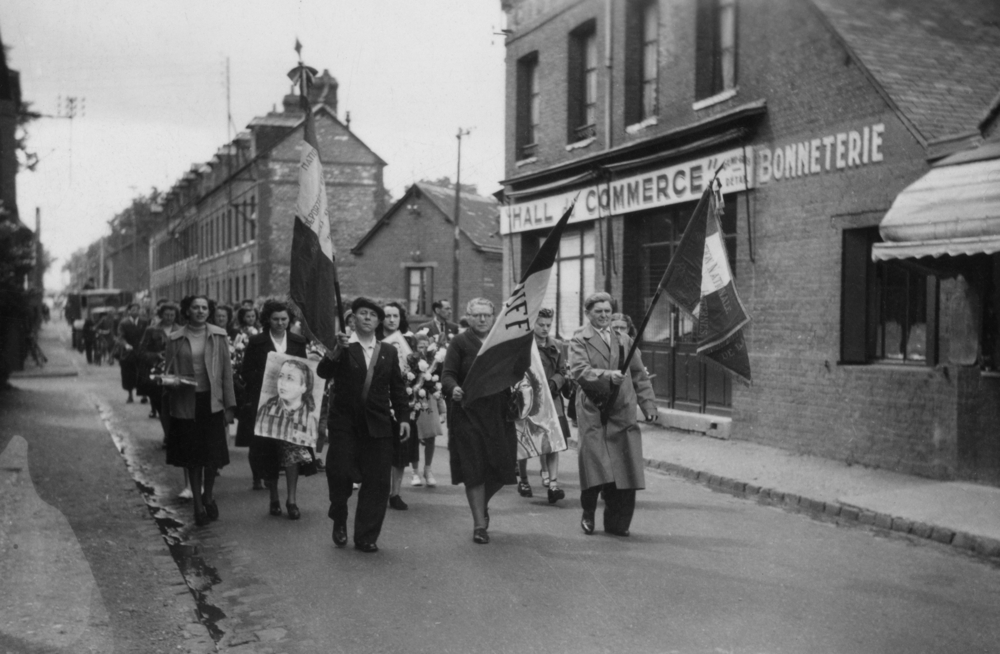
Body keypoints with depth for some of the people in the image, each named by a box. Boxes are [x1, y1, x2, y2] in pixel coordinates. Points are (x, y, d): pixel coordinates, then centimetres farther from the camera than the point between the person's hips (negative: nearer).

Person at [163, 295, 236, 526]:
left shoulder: (218, 336, 2)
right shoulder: (175, 339, 1)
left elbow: (226, 371, 3)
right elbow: (168, 371, 9)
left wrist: (229, 405, 0)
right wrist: (172, 381, -15)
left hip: (212, 402, 0)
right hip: (186, 404, 0)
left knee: (213, 454, 2)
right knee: (192, 456, 5)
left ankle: (208, 497, 27)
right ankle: (198, 504, 19)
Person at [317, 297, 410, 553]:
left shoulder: (389, 352, 12)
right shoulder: (341, 348, 3)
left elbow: (397, 386, 14)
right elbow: (323, 372, -11)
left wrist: (403, 416, 6)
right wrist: (336, 350, -26)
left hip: (378, 426, 2)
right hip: (344, 423, -2)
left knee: (376, 482, -1)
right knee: (340, 474, -8)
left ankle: (366, 537, 10)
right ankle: (339, 522, 20)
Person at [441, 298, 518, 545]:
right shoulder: (460, 342, 1)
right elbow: (448, 374, -6)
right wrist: (453, 389, -26)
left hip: (498, 413, 3)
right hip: (468, 413, -3)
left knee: (501, 467, 4)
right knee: (474, 470, -4)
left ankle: (483, 503, 34)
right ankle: (479, 524, 6)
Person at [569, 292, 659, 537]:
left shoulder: (624, 341, 19)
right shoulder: (579, 341, 5)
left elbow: (639, 376, 19)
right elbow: (579, 370, -11)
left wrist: (648, 405, 11)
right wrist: (607, 375, -24)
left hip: (622, 413, 4)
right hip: (593, 412, -4)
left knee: (625, 469, -1)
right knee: (595, 463, -8)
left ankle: (617, 522, 10)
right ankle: (588, 514, 13)